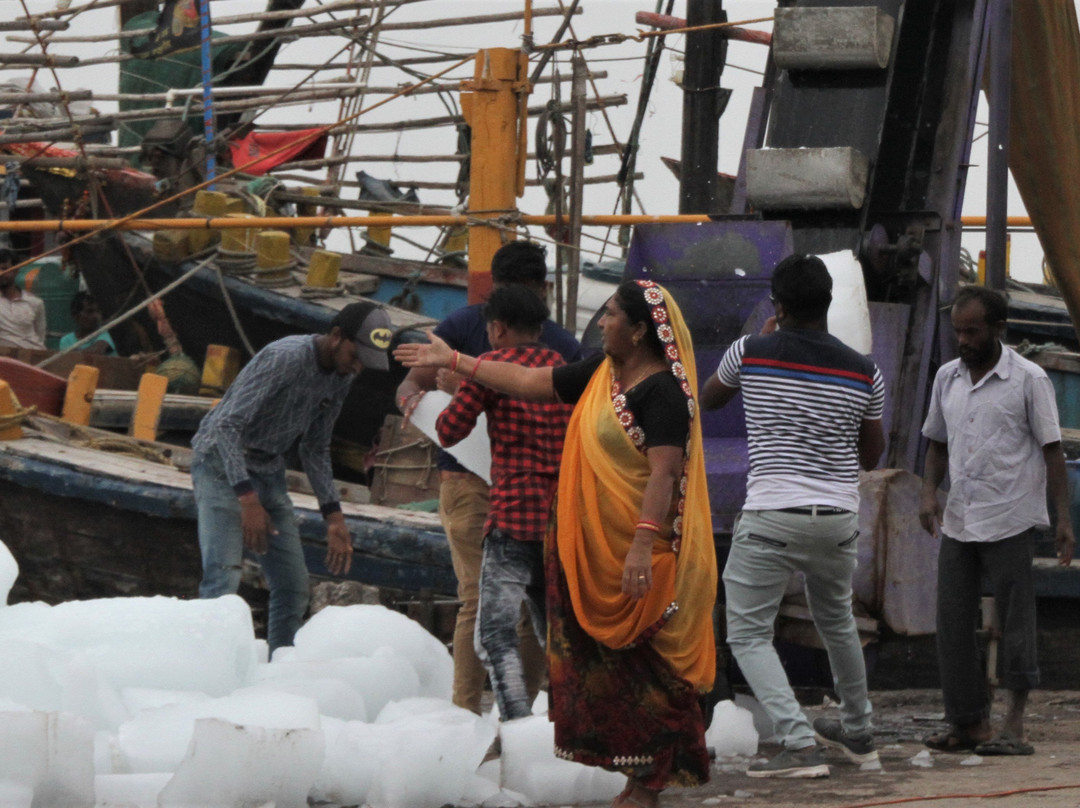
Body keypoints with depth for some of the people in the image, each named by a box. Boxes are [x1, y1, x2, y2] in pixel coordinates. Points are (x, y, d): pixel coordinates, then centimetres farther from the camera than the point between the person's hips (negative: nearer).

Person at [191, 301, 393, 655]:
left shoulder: (341, 378, 3)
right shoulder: (284, 359, -23)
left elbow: (315, 450, 14)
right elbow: (227, 426, -28)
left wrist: (333, 516, 7)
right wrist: (248, 500, -34)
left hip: (268, 472, 8)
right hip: (222, 464, -8)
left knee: (293, 586, 3)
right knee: (223, 579, -21)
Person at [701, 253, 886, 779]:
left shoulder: (751, 353, -4)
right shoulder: (865, 374, 1)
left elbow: (709, 399, 19)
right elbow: (871, 456, 14)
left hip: (771, 518, -4)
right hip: (838, 517, 4)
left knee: (748, 635, 2)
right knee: (837, 623, 26)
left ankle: (800, 745, -14)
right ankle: (857, 733, 40)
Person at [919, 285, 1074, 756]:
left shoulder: (1028, 380, -4)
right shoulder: (947, 378, 11)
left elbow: (1052, 451, -4)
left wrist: (1064, 520, -10)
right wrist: (928, 493, 3)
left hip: (1010, 522, -6)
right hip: (958, 522, 6)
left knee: (1014, 624, -3)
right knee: (953, 625, 3)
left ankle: (1014, 725, -1)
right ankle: (969, 724, 9)